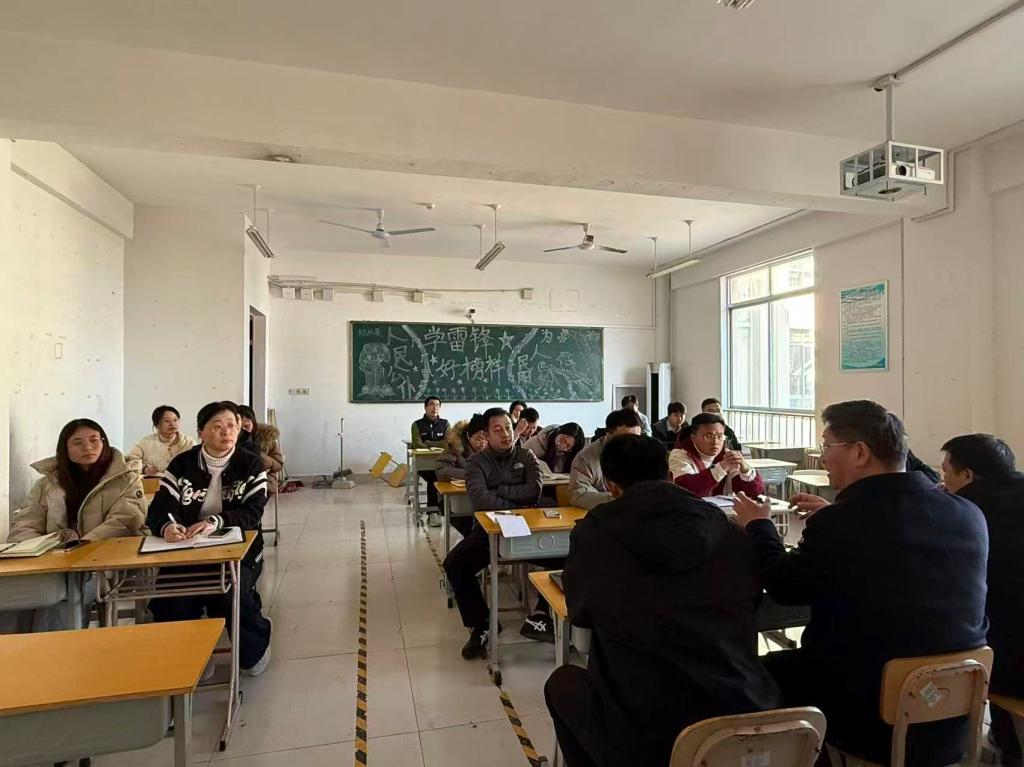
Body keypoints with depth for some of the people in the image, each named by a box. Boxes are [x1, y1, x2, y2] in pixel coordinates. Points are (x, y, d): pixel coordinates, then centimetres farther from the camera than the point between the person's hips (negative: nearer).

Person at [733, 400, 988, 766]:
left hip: (868, 716, -6)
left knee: (766, 672, 15)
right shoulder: (969, 515, -7)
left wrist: (759, 526, 8)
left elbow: (784, 587, -8)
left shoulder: (840, 522, -22)